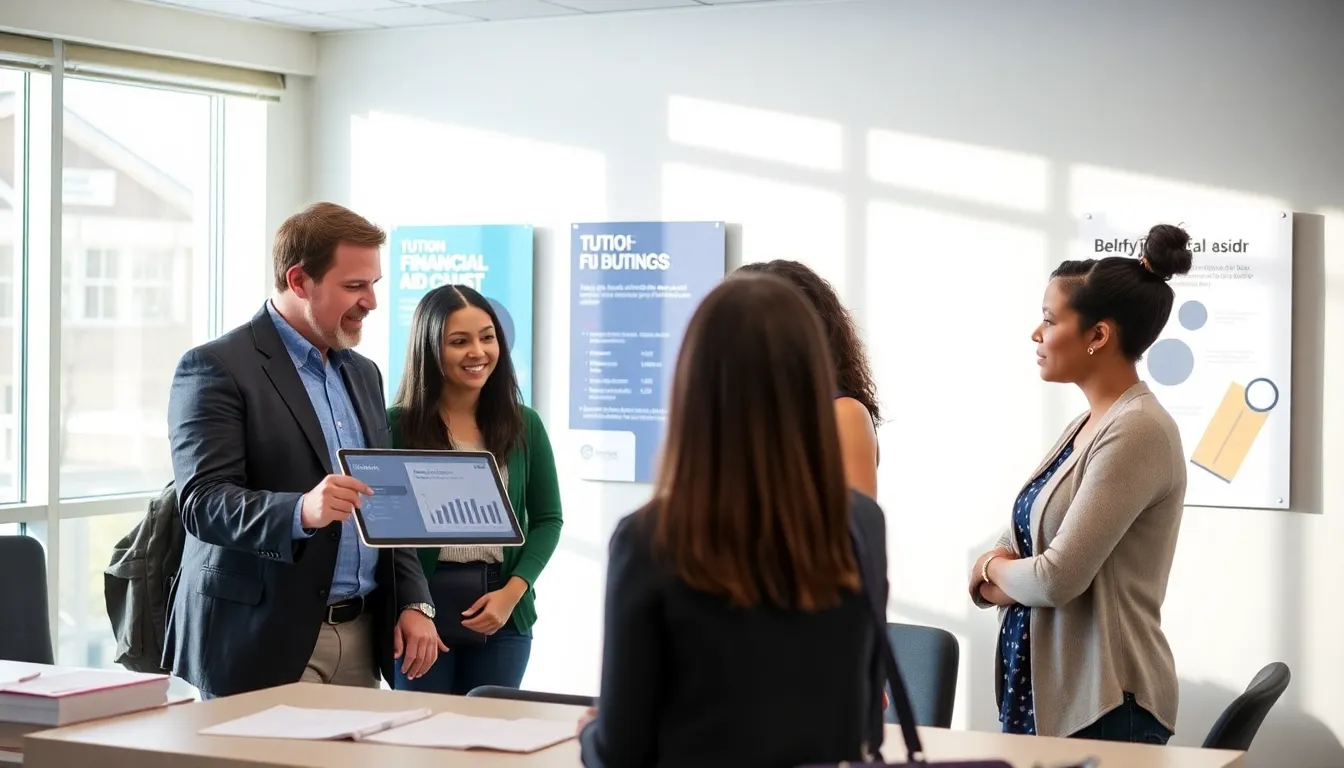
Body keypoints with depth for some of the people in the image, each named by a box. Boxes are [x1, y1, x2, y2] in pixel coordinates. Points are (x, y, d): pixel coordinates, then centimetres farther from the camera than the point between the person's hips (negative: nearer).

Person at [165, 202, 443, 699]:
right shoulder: (216, 369, -7)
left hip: (361, 639, 7)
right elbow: (202, 502, -17)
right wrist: (301, 512, -34)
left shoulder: (362, 374, 17)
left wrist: (413, 603, 6)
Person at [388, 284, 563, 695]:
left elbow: (547, 519, 9)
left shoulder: (524, 425, 7)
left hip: (502, 616, 3)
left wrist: (512, 592, -6)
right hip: (422, 610, -2)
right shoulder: (396, 426, -2)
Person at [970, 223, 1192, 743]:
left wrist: (995, 570, -2)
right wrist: (1001, 574, -11)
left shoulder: (1138, 431, -17)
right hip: (1041, 692, 8)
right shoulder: (1086, 426, 11)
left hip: (1102, 706, -8)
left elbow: (1059, 578, -23)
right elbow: (1015, 548, 12)